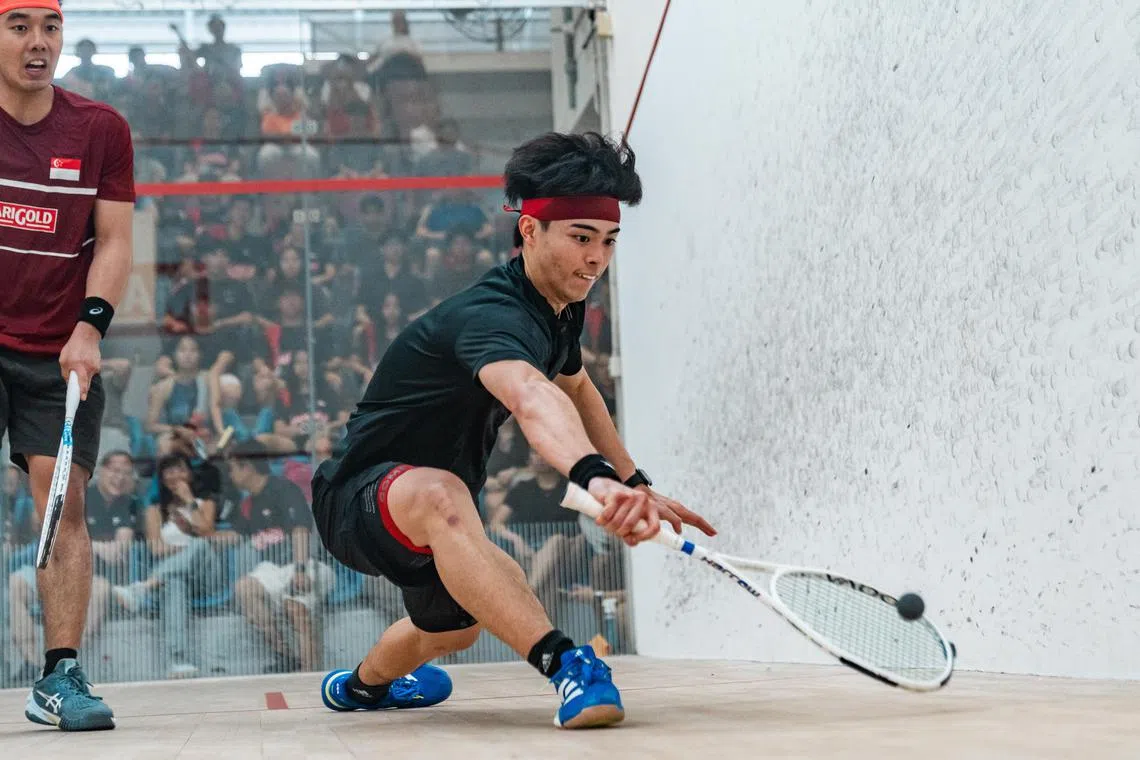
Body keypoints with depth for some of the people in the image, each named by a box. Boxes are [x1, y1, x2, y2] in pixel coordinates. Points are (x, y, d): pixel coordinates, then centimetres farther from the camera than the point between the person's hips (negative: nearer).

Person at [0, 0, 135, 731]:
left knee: (65, 501, -6)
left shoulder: (102, 129, 3)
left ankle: (61, 676, -3)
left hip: (61, 352, 1)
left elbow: (114, 240, 3)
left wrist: (90, 325, -11)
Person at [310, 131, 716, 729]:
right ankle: (566, 667, -54)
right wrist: (595, 477, -75)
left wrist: (636, 484, 15)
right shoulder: (491, 314, -34)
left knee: (451, 629, 37)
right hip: (357, 496, -10)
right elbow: (532, 399, -57)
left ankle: (362, 685, 70)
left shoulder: (560, 308, -2)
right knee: (440, 495, -46)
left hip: (423, 510, 10)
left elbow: (575, 388, 20)